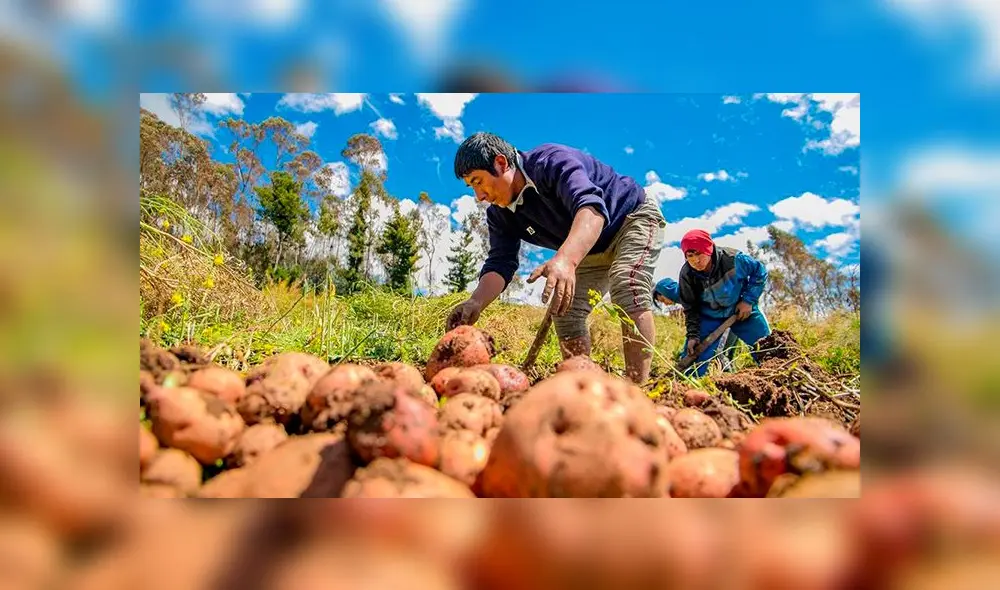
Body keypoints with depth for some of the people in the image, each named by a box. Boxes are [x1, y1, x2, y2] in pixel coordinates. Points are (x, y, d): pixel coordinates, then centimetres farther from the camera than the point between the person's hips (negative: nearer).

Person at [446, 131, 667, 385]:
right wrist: (475, 303, -37)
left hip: (635, 216, -8)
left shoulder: (551, 161, -32)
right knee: (565, 311, -3)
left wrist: (565, 260, -68)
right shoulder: (500, 214, -8)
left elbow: (591, 207, -50)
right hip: (592, 250, 8)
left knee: (627, 285, -33)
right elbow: (500, 263, -16)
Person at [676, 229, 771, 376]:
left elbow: (760, 271, -8)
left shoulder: (733, 258, -28)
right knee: (690, 358, -9)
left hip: (742, 310, 0)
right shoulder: (687, 275, -22)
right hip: (709, 316, 0)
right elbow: (690, 308, -6)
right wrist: (693, 335, -14)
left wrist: (748, 300, -14)